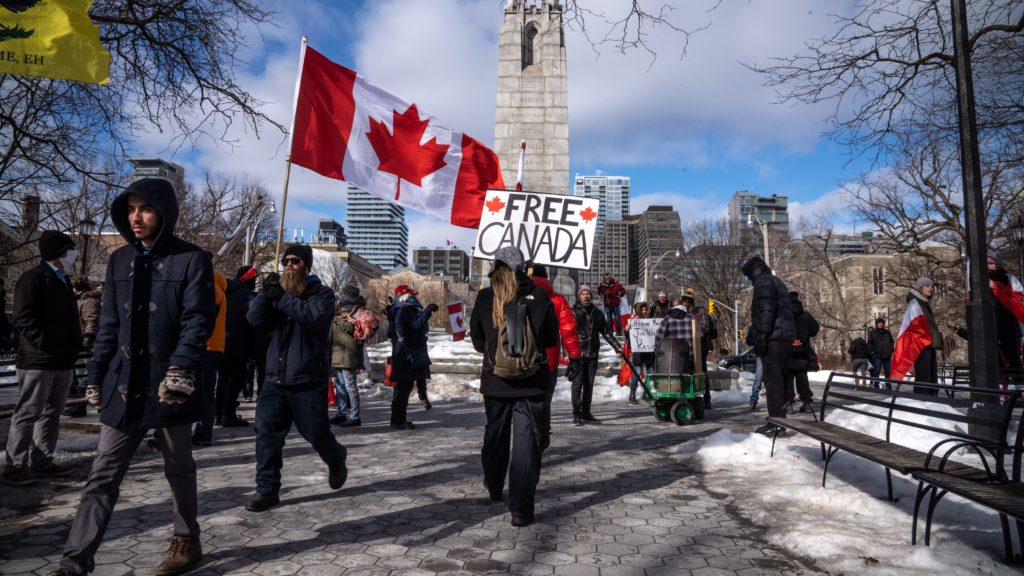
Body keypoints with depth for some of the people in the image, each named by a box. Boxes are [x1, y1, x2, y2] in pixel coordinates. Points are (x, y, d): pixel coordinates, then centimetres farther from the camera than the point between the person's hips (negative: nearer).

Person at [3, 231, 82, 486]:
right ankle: (15, 466, 7)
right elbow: (23, 319, -16)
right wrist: (46, 345, -21)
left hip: (63, 360, 9)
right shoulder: (32, 279, -9)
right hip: (38, 360, -9)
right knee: (27, 414, -2)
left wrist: (74, 345, 12)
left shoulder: (63, 280, 17)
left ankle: (42, 461, 21)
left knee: (52, 413, 13)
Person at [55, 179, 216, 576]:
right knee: (103, 475, 5)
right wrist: (96, 375, 12)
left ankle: (186, 541, 30)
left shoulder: (192, 259, -6)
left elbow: (197, 321, -13)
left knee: (179, 469, 12)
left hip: (170, 384, -4)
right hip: (124, 385, 4)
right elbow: (108, 324, 14)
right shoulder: (119, 260, 10)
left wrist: (180, 369, -24)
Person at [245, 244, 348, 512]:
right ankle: (267, 489, 8)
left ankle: (337, 460, 37)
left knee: (316, 433, 7)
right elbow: (255, 320, -1)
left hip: (308, 381, -4)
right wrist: (266, 293, -17)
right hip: (275, 379, 5)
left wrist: (282, 298, -26)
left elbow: (316, 317, -24)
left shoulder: (322, 293, -3)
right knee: (266, 433, -2)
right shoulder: (278, 290, 13)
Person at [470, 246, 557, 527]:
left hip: (495, 379, 2)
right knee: (527, 441, 2)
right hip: (532, 380, -2)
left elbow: (477, 341, 6)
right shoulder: (539, 296, -7)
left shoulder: (484, 298, -4)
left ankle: (494, 489, 41)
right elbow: (551, 339, 3)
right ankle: (521, 508, -1)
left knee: (495, 435, 20)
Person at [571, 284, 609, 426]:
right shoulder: (573, 312, 0)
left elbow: (605, 331, 20)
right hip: (578, 354, -4)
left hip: (593, 354, 4)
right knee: (577, 384, -4)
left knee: (589, 385, 9)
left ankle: (586, 413, 17)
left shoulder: (597, 313, 13)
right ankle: (577, 414, 2)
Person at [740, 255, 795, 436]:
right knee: (779, 379, 14)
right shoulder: (776, 281, 25)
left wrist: (761, 335, -20)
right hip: (785, 336, 10)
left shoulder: (763, 282, -6)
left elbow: (766, 310, -18)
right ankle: (780, 419, 20)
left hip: (773, 338, -10)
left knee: (773, 380, -10)